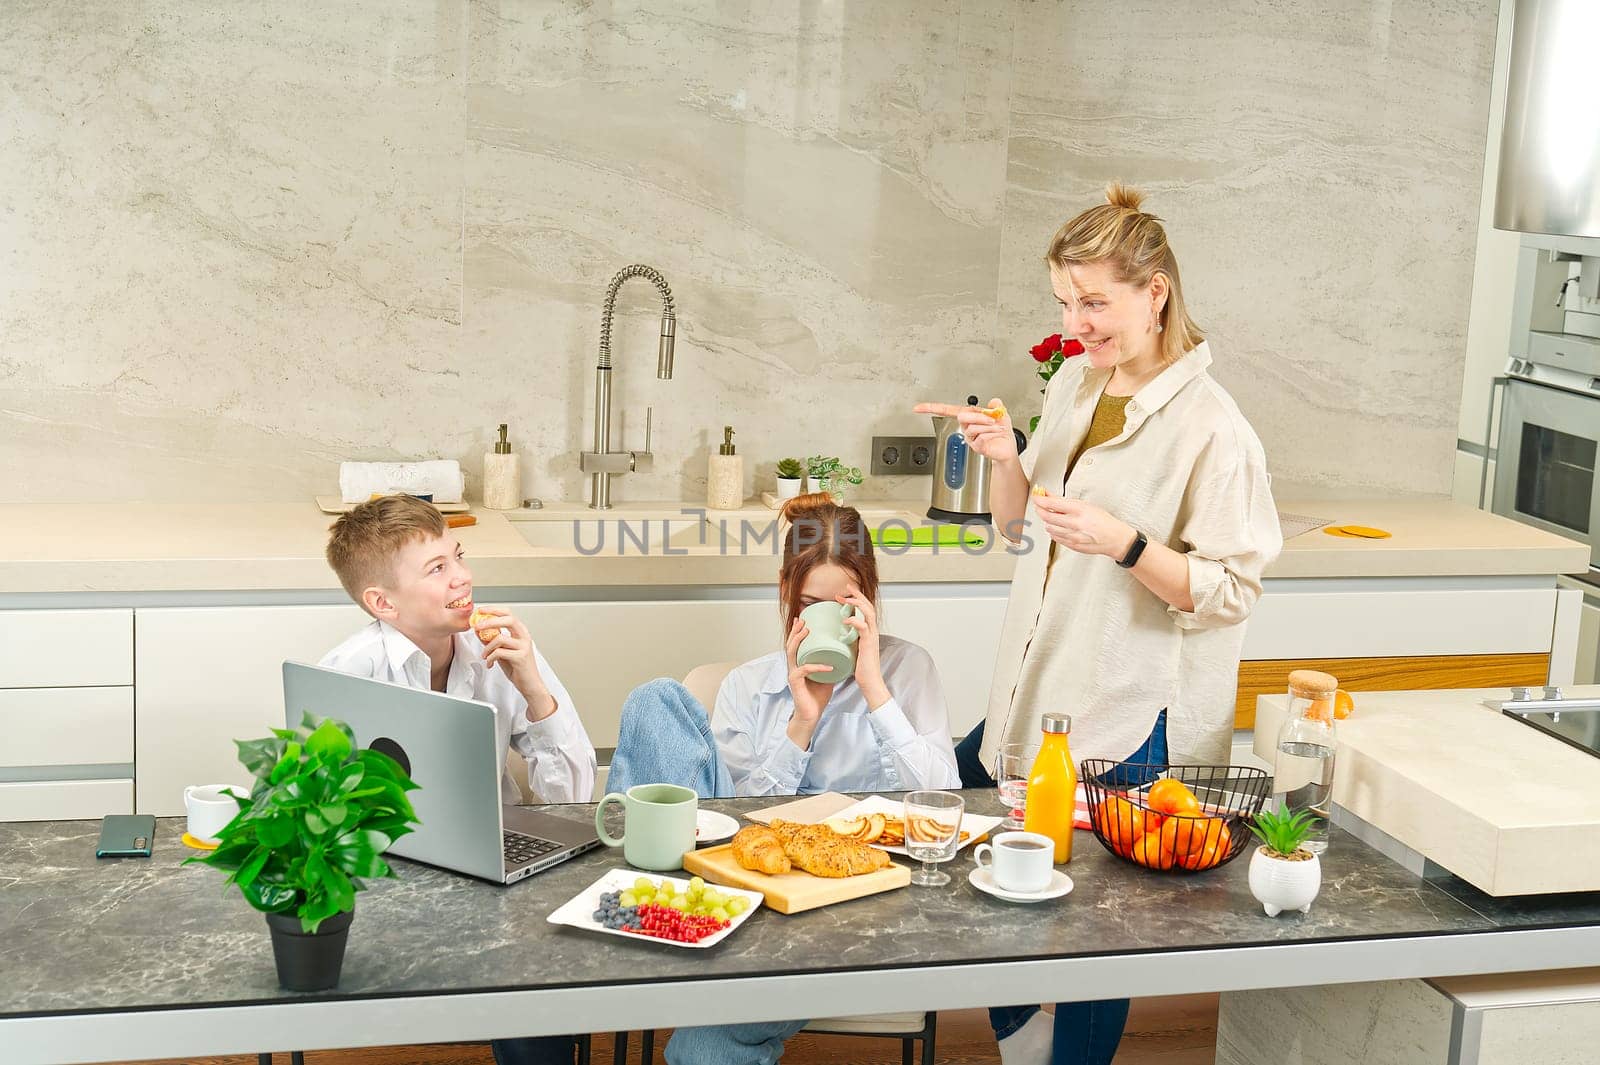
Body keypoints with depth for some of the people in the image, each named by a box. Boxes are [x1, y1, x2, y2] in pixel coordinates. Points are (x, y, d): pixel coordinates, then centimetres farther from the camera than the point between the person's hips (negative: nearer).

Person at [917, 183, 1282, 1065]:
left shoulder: (1211, 428, -16)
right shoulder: (1074, 383, 6)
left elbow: (1230, 592, -16)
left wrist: (1123, 543, -28)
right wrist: (1006, 458, -4)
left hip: (1129, 727, -7)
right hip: (1034, 694, 8)